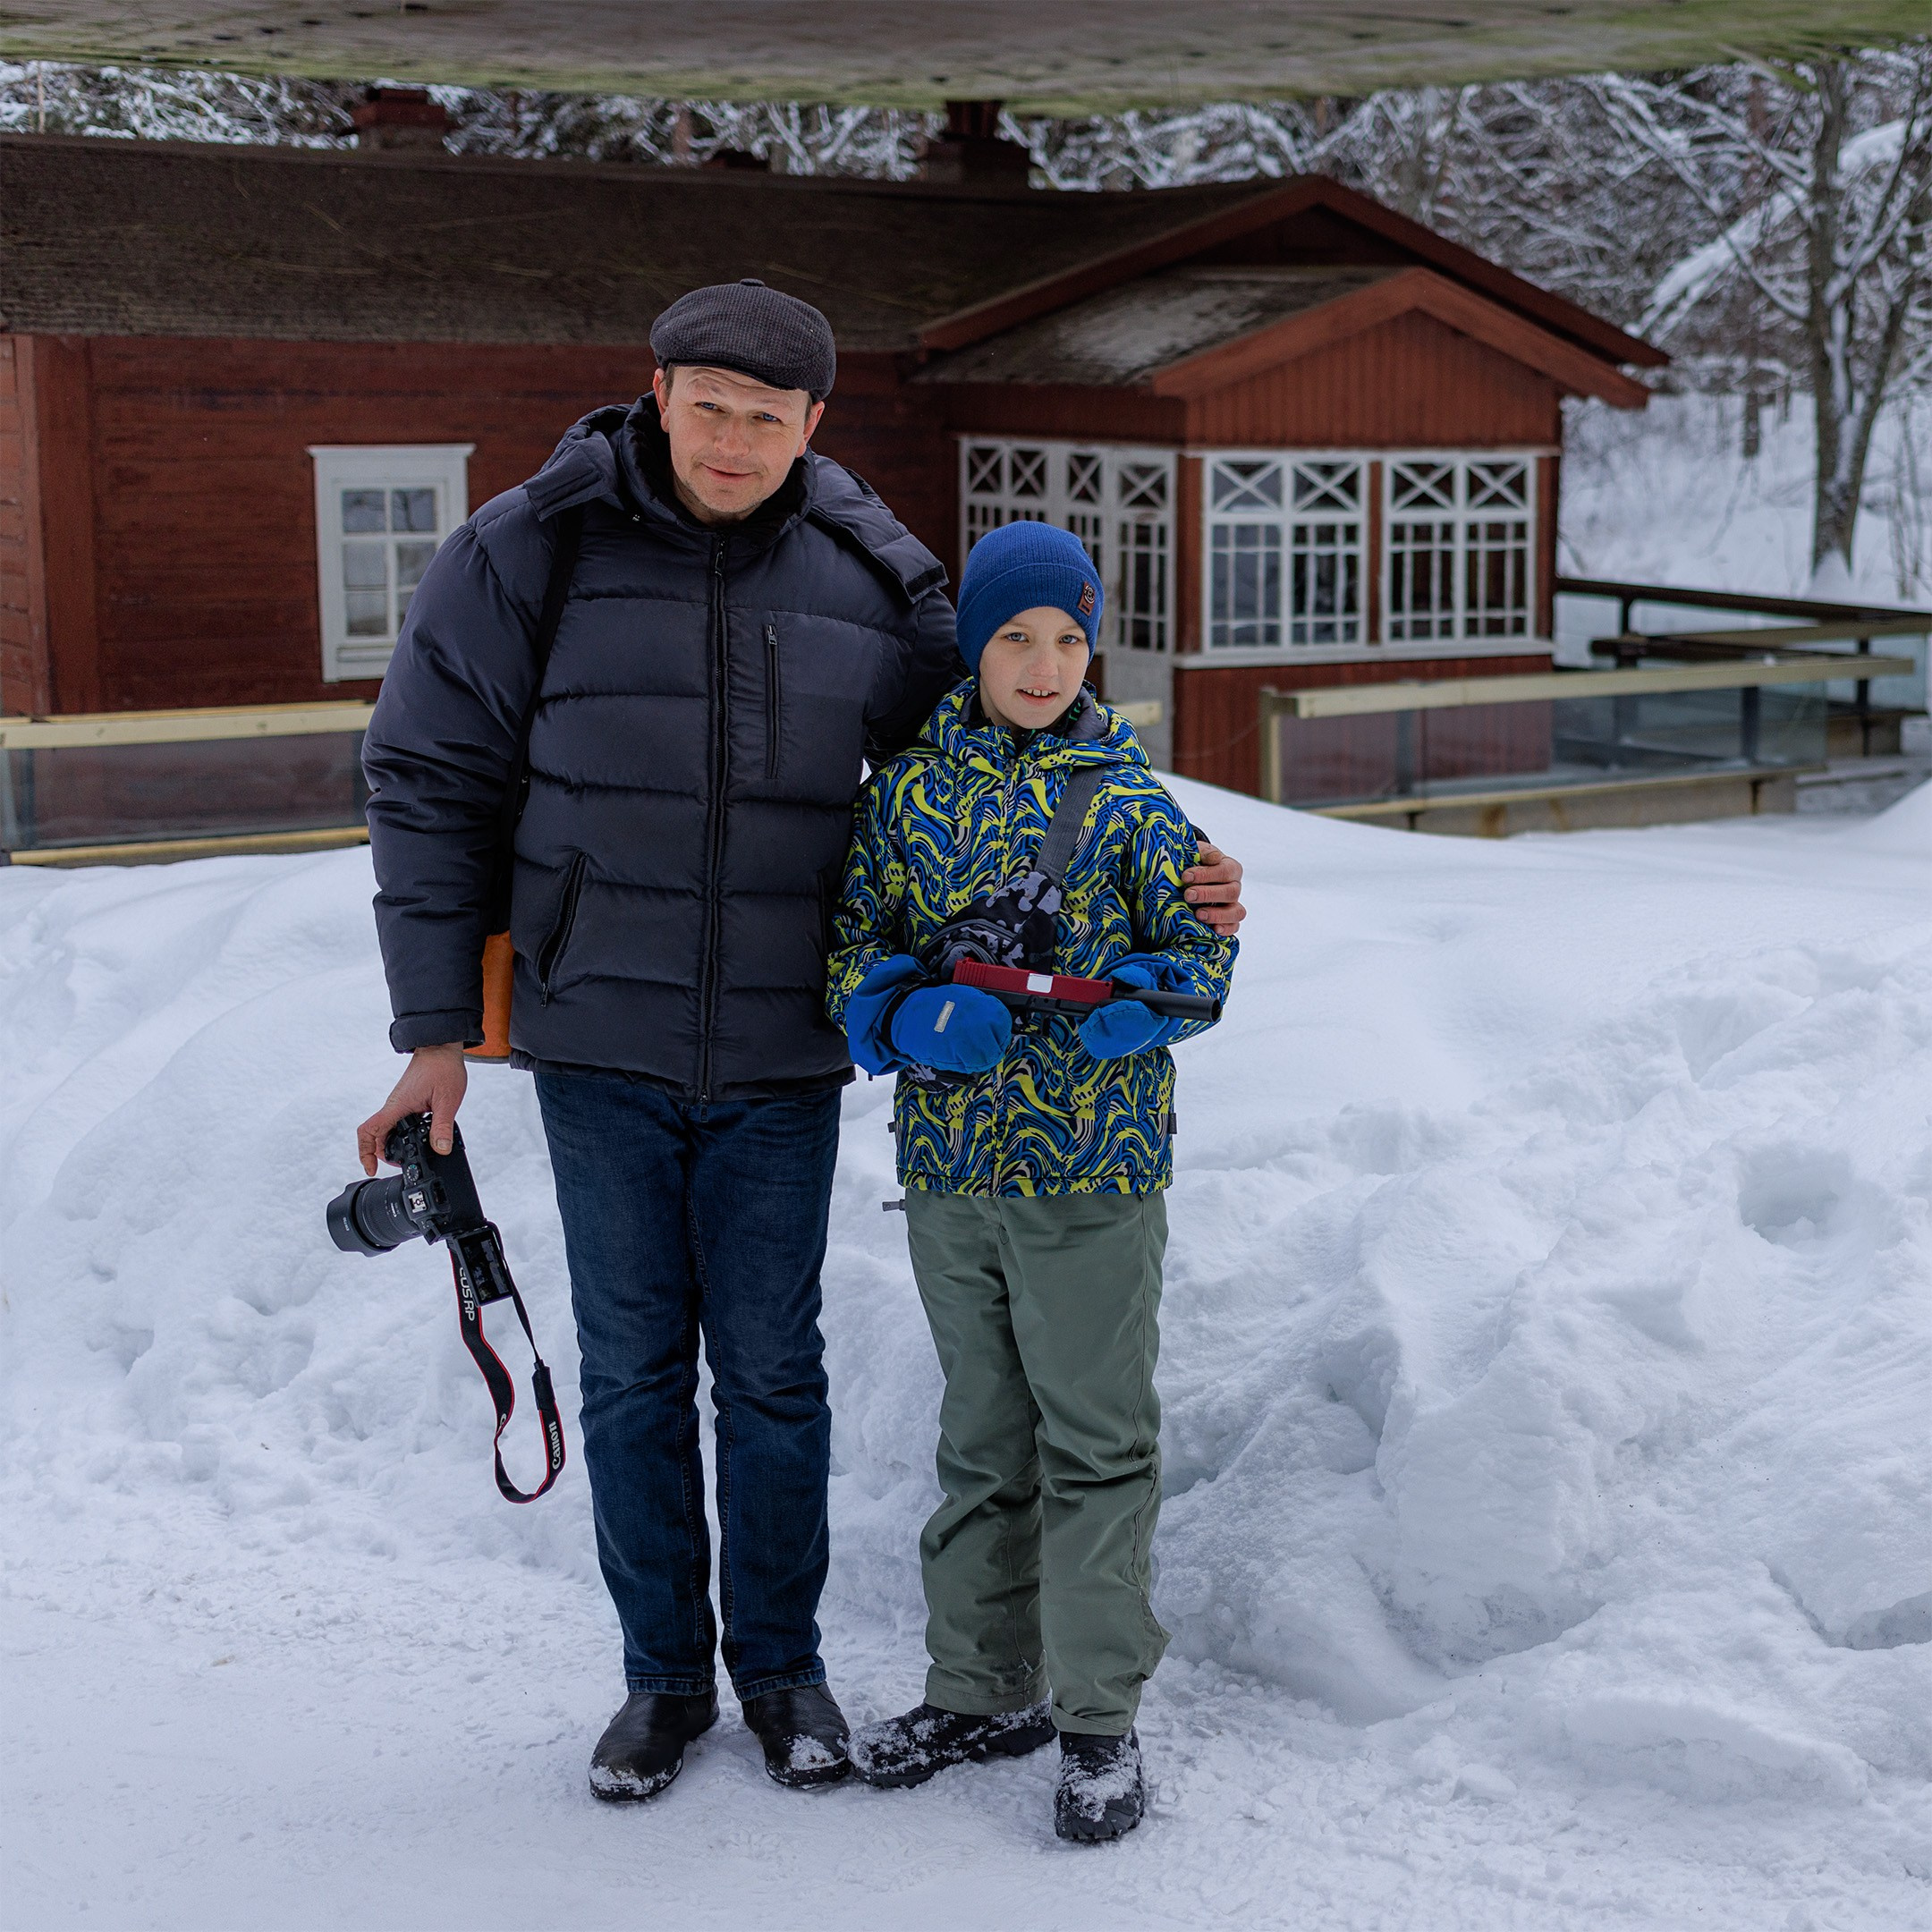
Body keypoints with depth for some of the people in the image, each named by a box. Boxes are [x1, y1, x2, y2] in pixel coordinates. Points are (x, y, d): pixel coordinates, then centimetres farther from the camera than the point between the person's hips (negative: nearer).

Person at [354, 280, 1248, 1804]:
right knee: (632, 1367, 9)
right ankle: (666, 1672, 25)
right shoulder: (536, 552, -7)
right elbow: (432, 784, -2)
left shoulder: (872, 580, -2)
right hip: (599, 1045, 0)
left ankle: (780, 1663, 26)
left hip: (783, 1054, 1)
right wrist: (437, 1031, -5)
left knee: (770, 1368, 7)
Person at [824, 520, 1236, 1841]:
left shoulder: (1131, 803, -3)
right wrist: (913, 1013, -16)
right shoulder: (909, 791, 3)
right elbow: (854, 945, 4)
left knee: (1097, 1442, 4)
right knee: (983, 1442, 16)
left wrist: (1145, 998, -19)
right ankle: (984, 1690, 29)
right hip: (950, 1165, 3)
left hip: (1096, 1169, -3)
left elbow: (1205, 945, 0)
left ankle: (1100, 1715, 15)